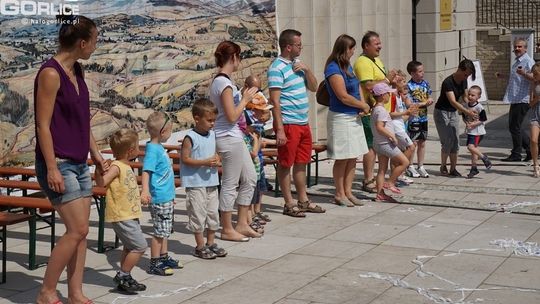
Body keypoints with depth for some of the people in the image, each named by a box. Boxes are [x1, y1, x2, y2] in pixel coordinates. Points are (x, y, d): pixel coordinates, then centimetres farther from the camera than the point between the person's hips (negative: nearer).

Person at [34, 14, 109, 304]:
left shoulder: (76, 71, 11)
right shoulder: (50, 73, -15)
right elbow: (43, 125, -17)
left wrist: (96, 153, 19)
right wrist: (52, 169, -19)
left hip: (80, 163, 9)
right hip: (59, 164, -9)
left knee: (79, 231, 8)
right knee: (77, 230, -9)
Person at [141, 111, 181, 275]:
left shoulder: (159, 147, 12)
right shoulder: (152, 149, -16)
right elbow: (146, 171, -26)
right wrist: (145, 190, -39)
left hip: (167, 197, 9)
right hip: (159, 198, -9)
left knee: (165, 230, 18)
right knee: (160, 231, -3)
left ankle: (164, 257, 29)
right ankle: (154, 263, 4)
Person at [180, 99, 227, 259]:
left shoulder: (212, 134, 8)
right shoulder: (190, 137, -13)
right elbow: (185, 159, -15)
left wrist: (217, 160, -2)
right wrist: (205, 162, -22)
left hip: (211, 181, 7)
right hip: (195, 182, -7)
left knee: (213, 212, 13)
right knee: (198, 214, -2)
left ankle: (211, 243, 25)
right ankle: (200, 247, 8)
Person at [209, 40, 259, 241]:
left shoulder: (219, 81, 13)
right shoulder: (225, 83, -17)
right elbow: (231, 116, -20)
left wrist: (244, 99, 17)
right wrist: (245, 99, -10)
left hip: (235, 137, 10)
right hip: (229, 139, -10)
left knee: (250, 178, 15)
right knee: (230, 184, -1)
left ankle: (242, 224, 22)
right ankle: (227, 230, 10)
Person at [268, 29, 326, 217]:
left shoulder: (297, 64, 13)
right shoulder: (277, 68, -13)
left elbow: (313, 87, 18)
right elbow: (275, 100, -17)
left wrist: (307, 70, 0)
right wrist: (279, 129, -22)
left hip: (303, 122, 8)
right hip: (288, 124, -8)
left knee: (301, 163, 15)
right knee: (285, 164, 2)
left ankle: (303, 200, 24)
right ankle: (289, 204, 8)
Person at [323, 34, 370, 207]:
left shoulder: (348, 66, 13)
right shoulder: (333, 69, -15)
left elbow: (358, 87, 19)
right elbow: (343, 96, -18)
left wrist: (363, 106, 0)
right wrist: (363, 105, -6)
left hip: (354, 117, 9)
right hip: (341, 118, -9)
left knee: (352, 158, 10)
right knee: (342, 158, -2)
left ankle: (348, 192, 18)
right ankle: (339, 194, 9)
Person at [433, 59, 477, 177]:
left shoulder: (463, 81, -3)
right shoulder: (448, 82, -27)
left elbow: (465, 97, 5)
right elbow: (453, 102, -36)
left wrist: (469, 111, -13)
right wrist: (467, 112, -45)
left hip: (453, 112, 7)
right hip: (441, 112, -7)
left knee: (455, 141, 2)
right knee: (447, 141, -10)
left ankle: (453, 169, 6)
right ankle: (443, 167, 8)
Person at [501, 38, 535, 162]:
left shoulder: (528, 61, -12)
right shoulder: (517, 61, 19)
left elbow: (534, 78, -26)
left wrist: (524, 73, -42)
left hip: (522, 100, -10)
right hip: (515, 100, 10)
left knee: (515, 127, -6)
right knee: (513, 127, 13)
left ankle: (516, 155, 4)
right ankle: (532, 149, 21)